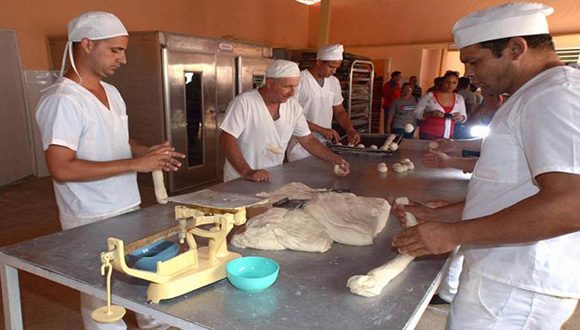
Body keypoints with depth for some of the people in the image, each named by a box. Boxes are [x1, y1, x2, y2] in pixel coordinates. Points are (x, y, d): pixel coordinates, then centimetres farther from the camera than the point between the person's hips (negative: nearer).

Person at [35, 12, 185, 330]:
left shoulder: (111, 92, 8)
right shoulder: (62, 100, -18)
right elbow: (61, 169, -25)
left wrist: (149, 152, -1)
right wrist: (135, 164, -26)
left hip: (128, 209, 8)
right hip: (93, 220, -8)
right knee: (104, 299, 8)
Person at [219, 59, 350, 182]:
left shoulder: (293, 106, 2)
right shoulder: (244, 102, -14)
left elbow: (308, 140, 9)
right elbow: (226, 139, -16)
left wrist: (334, 159, -2)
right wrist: (247, 171, -25)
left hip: (274, 179, 4)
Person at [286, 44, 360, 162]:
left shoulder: (334, 82, 7)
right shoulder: (299, 80, -14)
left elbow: (339, 111, 16)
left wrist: (350, 130, -2)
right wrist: (321, 130, -20)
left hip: (325, 145, 6)